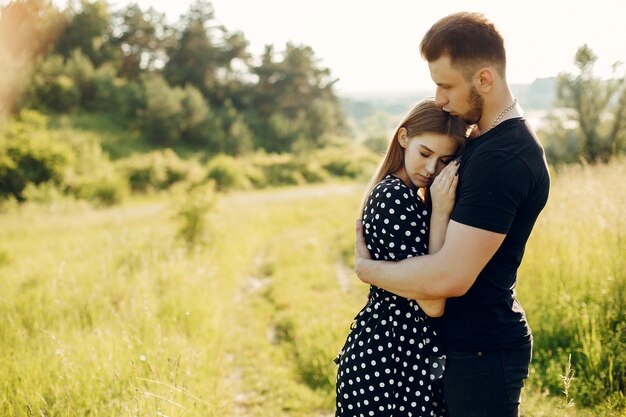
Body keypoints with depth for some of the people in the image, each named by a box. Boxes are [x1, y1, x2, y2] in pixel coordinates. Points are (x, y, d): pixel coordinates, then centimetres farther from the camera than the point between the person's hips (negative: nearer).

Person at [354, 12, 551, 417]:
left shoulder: (501, 160, -24)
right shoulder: (487, 140, 9)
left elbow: (448, 277, -28)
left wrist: (366, 267, -13)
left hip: (480, 353, -10)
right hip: (464, 342, 10)